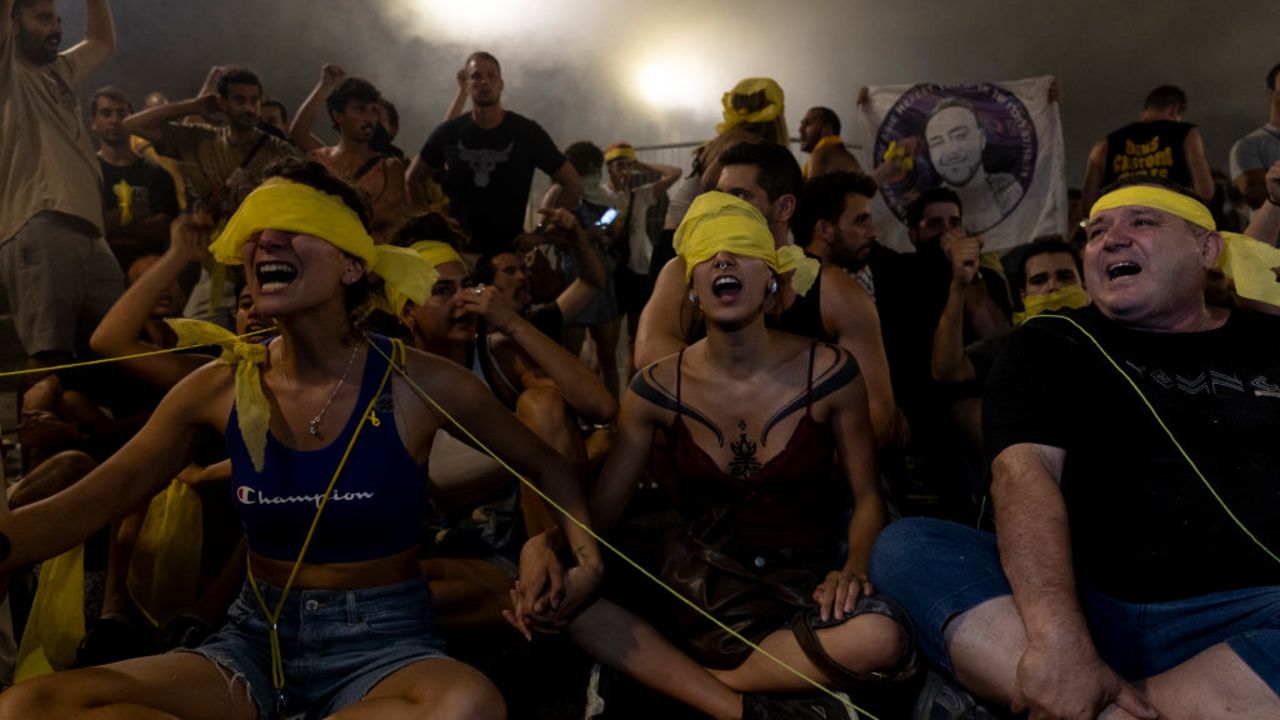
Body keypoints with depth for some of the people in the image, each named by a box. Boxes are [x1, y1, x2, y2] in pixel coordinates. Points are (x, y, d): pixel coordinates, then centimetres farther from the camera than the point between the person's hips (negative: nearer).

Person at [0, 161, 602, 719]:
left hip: (383, 643, -2)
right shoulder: (220, 388, -2)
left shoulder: (416, 384, -11)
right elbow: (87, 504, -6)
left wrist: (583, 550, -17)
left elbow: (543, 465, 1)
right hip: (258, 638, 3)